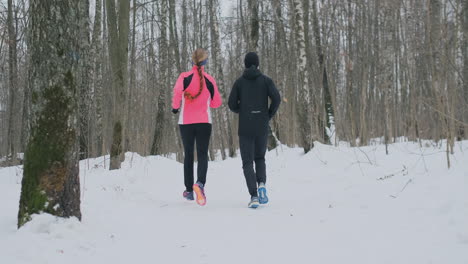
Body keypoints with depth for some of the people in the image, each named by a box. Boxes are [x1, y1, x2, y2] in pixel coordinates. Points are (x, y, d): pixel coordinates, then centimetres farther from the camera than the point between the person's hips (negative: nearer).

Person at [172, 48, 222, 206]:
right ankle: (200, 183, -29)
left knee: (188, 155, 14)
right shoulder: (209, 80, 1)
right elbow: (216, 103, 7)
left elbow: (177, 91, -24)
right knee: (202, 155, -2)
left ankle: (189, 190, 19)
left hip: (186, 122, 0)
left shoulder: (185, 77, -5)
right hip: (204, 122, 0)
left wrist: (175, 106, -8)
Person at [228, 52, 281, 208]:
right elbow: (276, 98, -10)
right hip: (262, 127, 1)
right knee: (260, 158, 19)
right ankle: (261, 184, -9)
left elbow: (232, 104, 0)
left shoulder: (239, 81, 4)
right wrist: (269, 116, 5)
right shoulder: (266, 80, 3)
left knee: (248, 163, 2)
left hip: (245, 128, -1)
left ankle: (253, 195, -16)